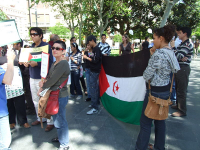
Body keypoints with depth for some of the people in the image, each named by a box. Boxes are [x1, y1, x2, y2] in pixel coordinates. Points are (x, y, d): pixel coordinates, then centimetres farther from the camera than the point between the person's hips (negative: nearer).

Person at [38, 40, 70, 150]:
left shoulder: (63, 64, -20)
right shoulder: (54, 64, 11)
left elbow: (53, 80, -22)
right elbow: (48, 77, 14)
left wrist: (42, 88, -7)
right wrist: (42, 82, -8)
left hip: (60, 96, -9)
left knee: (59, 120, 4)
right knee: (57, 119, 23)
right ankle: (61, 137, 45)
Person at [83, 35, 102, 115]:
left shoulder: (96, 49, -15)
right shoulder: (94, 49, 14)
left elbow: (95, 60, -22)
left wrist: (87, 58, -12)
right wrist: (88, 57, 7)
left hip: (95, 71, -10)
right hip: (93, 70, 10)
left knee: (92, 88, -10)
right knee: (95, 87, 17)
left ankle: (95, 108, -5)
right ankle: (96, 102, 30)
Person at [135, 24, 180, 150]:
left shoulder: (158, 54, -23)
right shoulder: (171, 52, 6)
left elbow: (147, 76, -19)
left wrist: (146, 76, 3)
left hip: (155, 92, -9)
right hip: (166, 89, 10)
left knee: (145, 122, 4)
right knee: (160, 119, 21)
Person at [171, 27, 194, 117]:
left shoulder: (188, 45, -15)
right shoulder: (181, 44, 14)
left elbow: (179, 56, -24)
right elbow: (177, 56, 9)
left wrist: (173, 47, -16)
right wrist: (182, 58, -13)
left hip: (183, 69, -10)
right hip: (179, 68, 10)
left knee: (181, 90, -6)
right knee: (178, 88, 19)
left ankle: (182, 111, 2)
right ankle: (178, 105, 34)